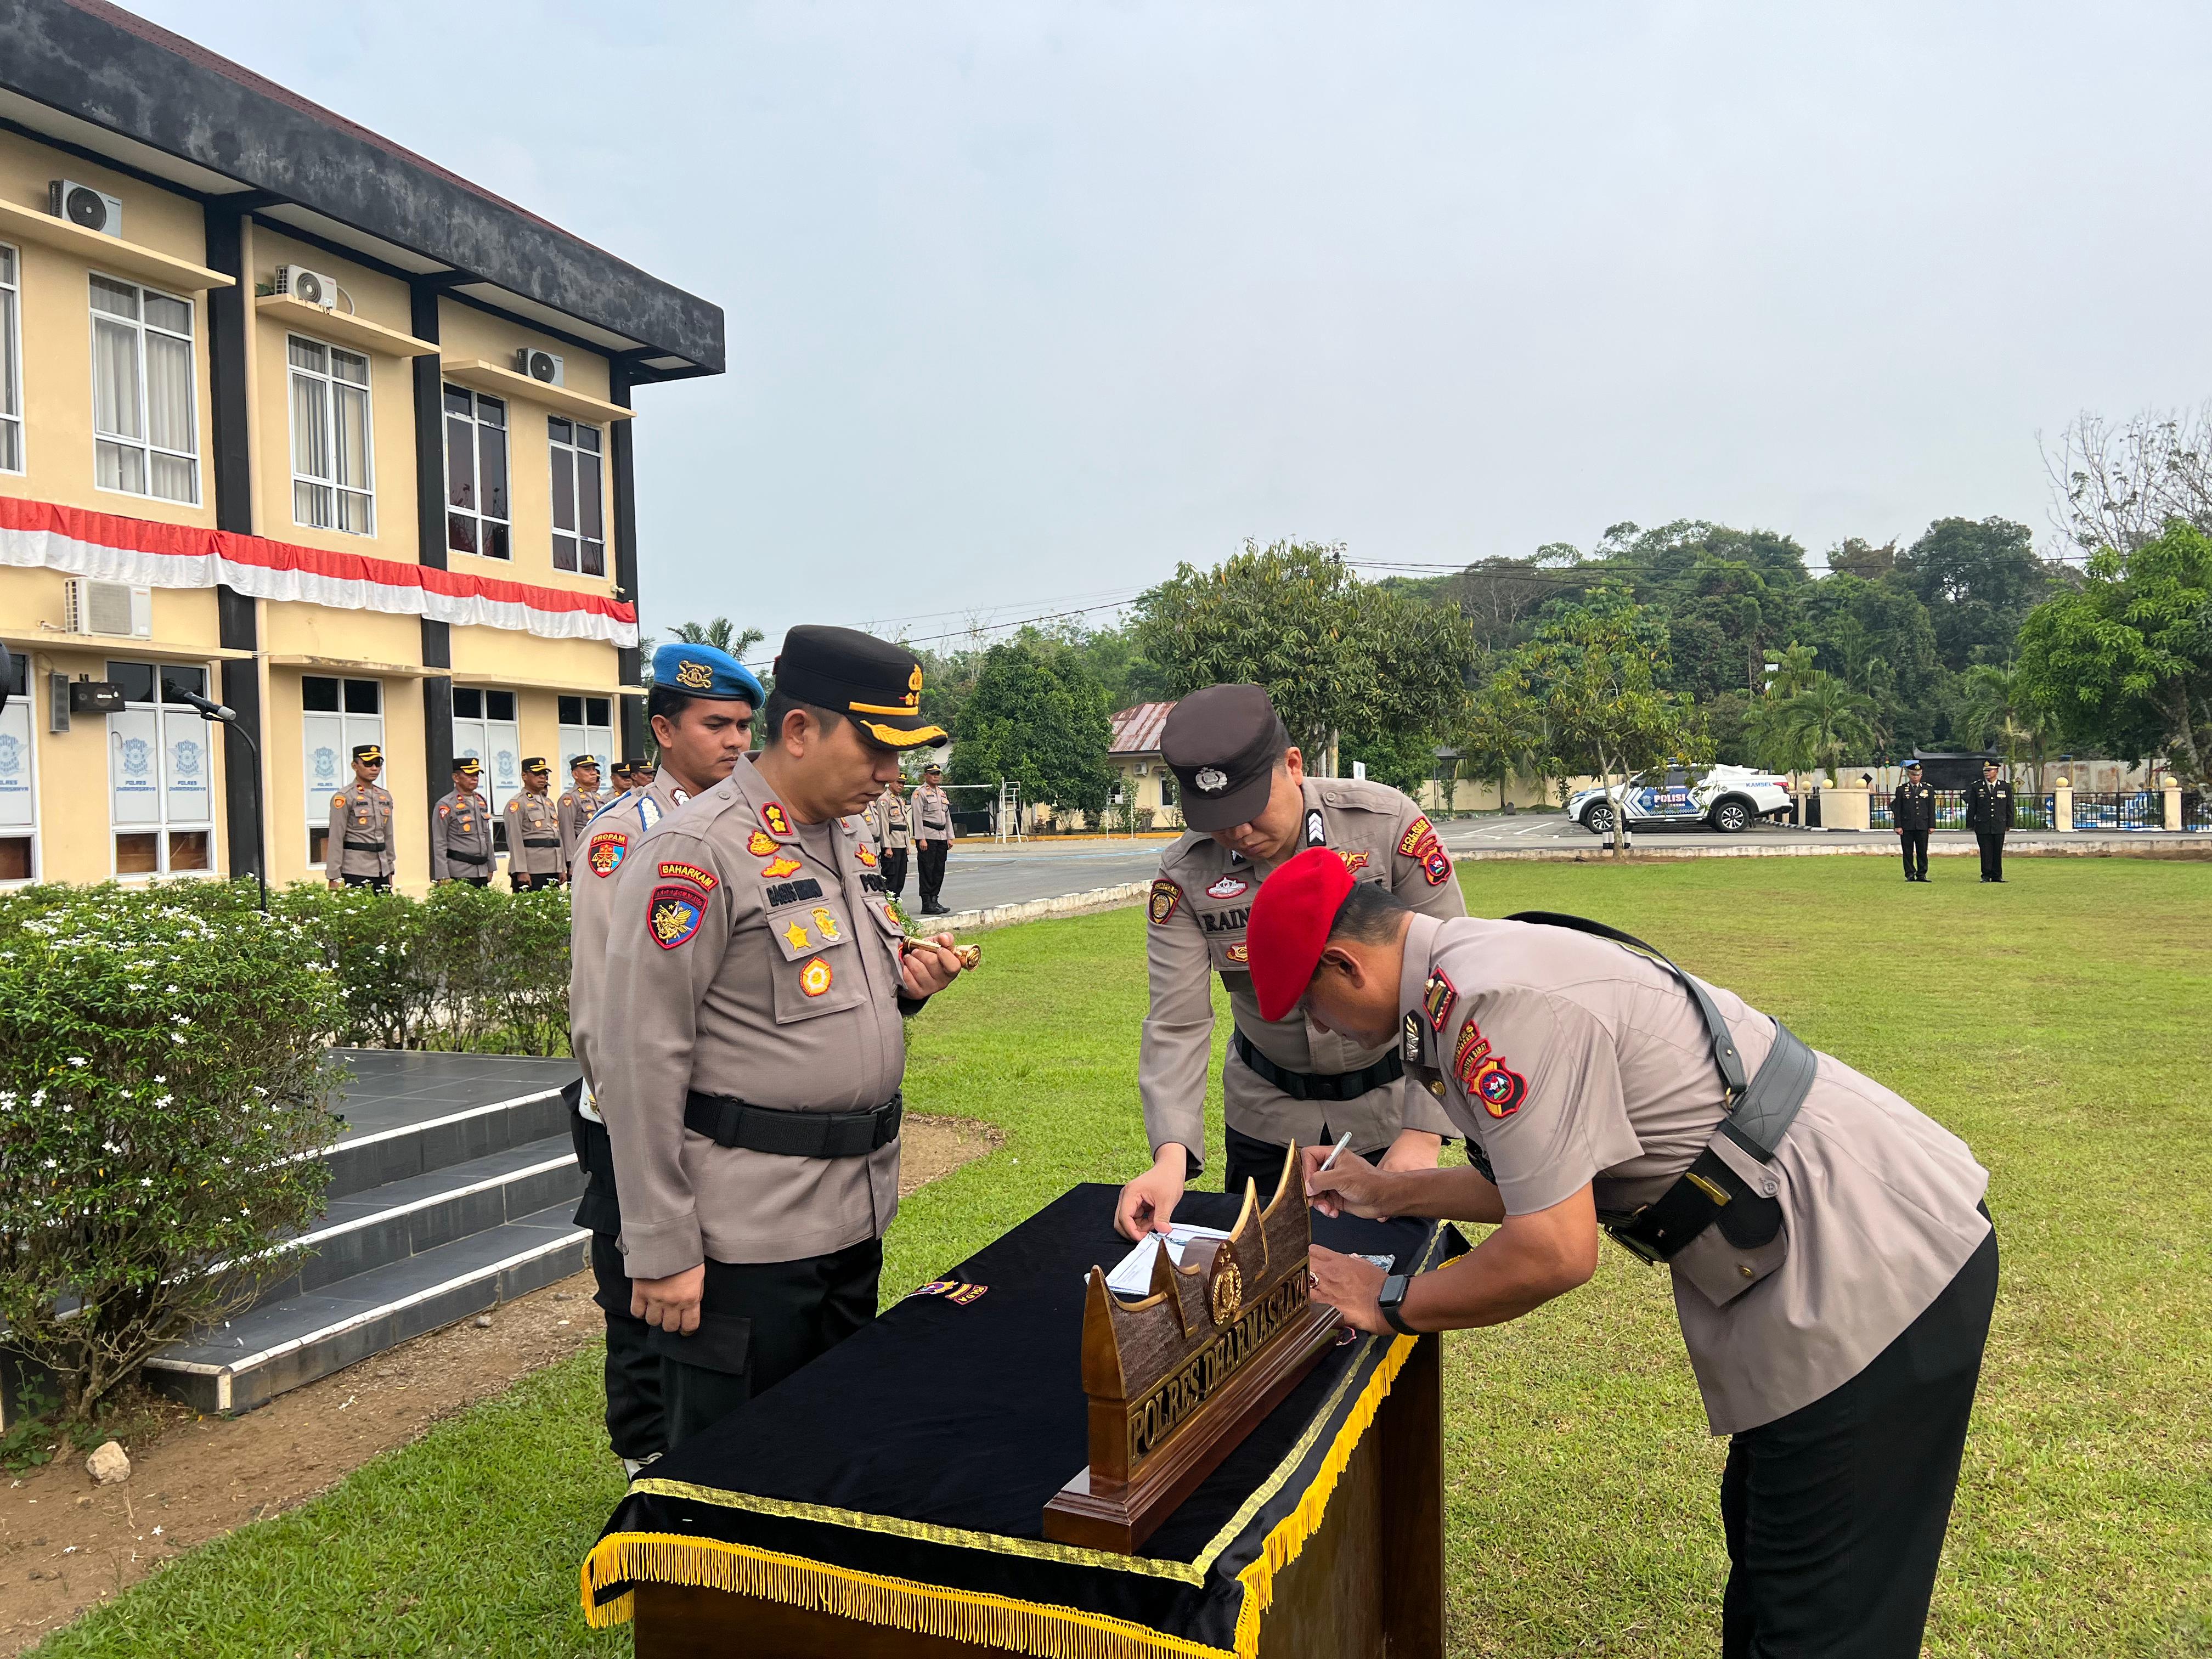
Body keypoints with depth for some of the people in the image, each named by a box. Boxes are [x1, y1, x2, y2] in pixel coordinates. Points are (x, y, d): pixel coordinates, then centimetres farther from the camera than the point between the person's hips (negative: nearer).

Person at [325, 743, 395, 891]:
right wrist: (335, 878, -13)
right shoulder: (344, 797, -6)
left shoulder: (385, 796, 14)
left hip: (381, 873, 6)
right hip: (355, 874, -6)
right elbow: (336, 839, -9)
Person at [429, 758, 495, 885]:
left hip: (482, 873, 7)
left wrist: (490, 868, 17)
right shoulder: (446, 805, -7)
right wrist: (443, 877, -14)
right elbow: (439, 844, -9)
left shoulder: (481, 801, 14)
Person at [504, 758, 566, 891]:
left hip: (553, 870, 7)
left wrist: (561, 869, 15)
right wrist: (521, 871, -19)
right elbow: (515, 839, -12)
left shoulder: (549, 802, 20)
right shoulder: (517, 803, -4)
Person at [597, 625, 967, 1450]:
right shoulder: (698, 851, -16)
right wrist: (662, 1250, -16)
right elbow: (642, 1060, -17)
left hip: (856, 1217, 8)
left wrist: (904, 984, 0)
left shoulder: (850, 839, 10)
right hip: (746, 1236, -8)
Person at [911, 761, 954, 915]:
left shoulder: (942, 793, 18)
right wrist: (921, 839, -17)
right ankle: (927, 904, -5)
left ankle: (934, 901, 15)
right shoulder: (920, 793, -5)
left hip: (941, 837, 8)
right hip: (928, 837, -8)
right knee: (927, 870, -6)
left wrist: (949, 837, 16)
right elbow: (918, 817, -11)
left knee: (939, 871, 8)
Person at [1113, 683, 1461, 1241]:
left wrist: (1424, 1131, -24)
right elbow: (1177, 1025, -17)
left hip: (1386, 1097, -1)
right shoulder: (1183, 877, -16)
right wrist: (1172, 1154, -31)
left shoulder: (1388, 823, -22)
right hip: (1266, 1107, 2)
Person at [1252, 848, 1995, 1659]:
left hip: (1878, 1273, -10)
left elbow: (1555, 1250, -24)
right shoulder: (1494, 958, 9)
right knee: (1763, 1540, 24)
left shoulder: (1490, 1000, -24)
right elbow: (1551, 1183, 19)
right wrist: (1387, 1191, 24)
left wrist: (1387, 1301, -9)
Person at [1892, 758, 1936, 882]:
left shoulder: (1928, 789, 9)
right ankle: (1910, 875, 7)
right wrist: (1898, 826, -5)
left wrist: (1932, 825, 2)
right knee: (1908, 852, 1)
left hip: (1922, 826, 1)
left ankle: (1922, 875, 8)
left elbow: (1932, 809, 9)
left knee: (1922, 851, 1)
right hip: (1906, 826, -1)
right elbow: (1897, 809, 2)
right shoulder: (1901, 789, 5)